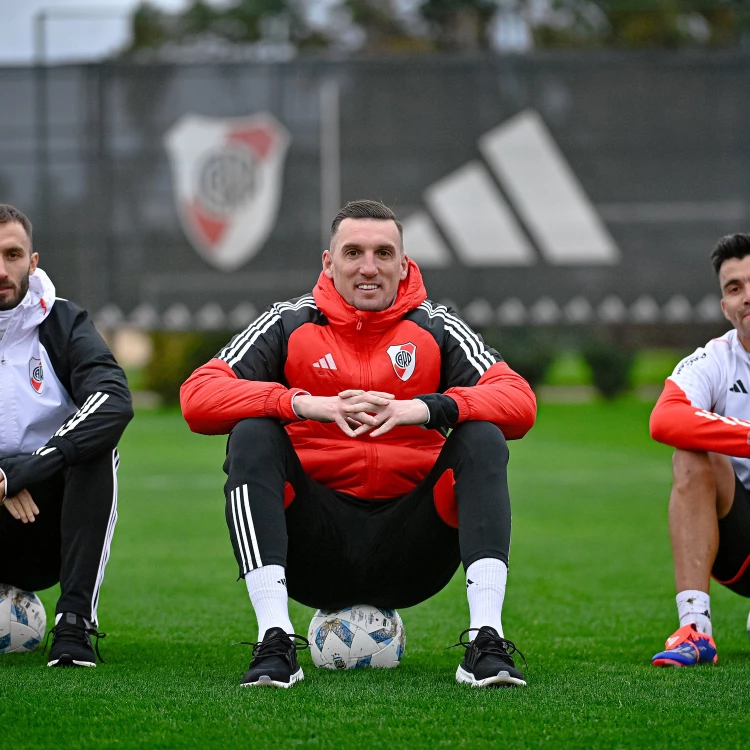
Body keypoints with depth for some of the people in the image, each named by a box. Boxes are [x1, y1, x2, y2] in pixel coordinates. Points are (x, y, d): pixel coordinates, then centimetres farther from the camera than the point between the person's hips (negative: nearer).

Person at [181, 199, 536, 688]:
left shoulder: (436, 329, 8)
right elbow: (197, 397, -10)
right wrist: (307, 404, -25)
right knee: (252, 435, -23)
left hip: (410, 552, 1)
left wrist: (420, 409, -26)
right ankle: (275, 643, -32)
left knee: (482, 439, -20)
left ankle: (487, 640, -31)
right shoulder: (289, 326, 5)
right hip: (316, 550, 0)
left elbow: (520, 402, -8)